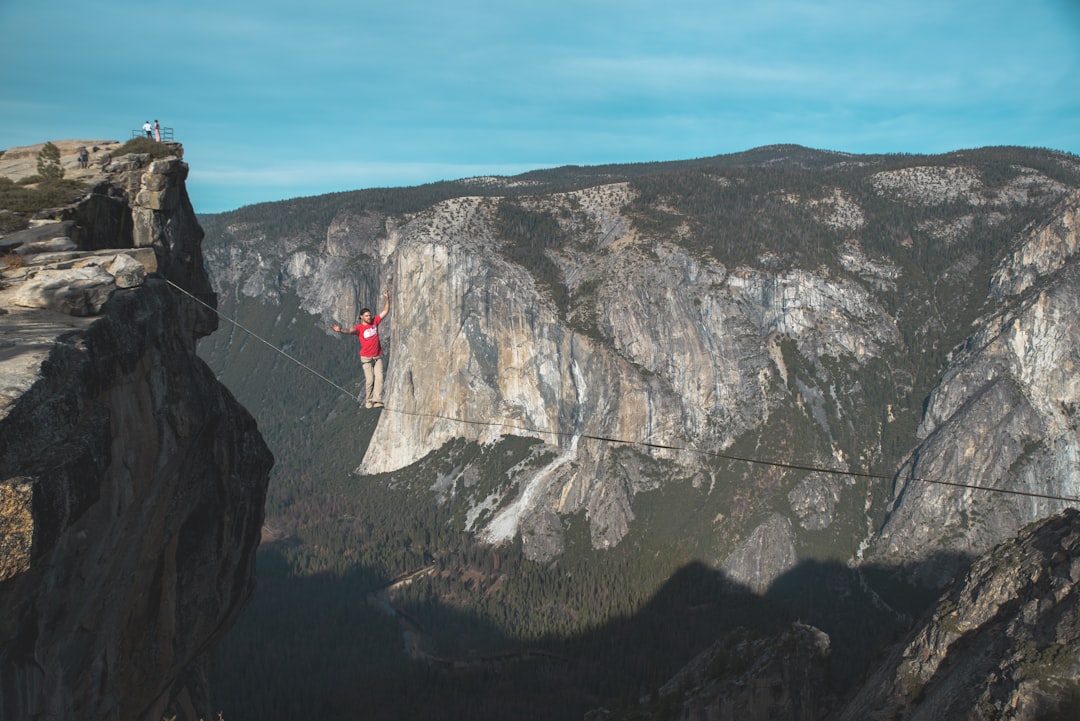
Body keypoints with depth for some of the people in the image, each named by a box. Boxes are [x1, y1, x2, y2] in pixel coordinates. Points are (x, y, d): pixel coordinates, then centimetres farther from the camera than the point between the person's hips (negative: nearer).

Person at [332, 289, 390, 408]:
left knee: (379, 378, -7)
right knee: (369, 380, -6)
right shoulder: (359, 327, -10)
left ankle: (377, 400, -9)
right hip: (366, 358, -4)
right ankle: (368, 401, 6)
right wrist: (340, 330, -51)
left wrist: (387, 298, -3)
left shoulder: (374, 321, 3)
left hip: (378, 356, 4)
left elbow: (385, 311, 7)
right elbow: (350, 331, -30)